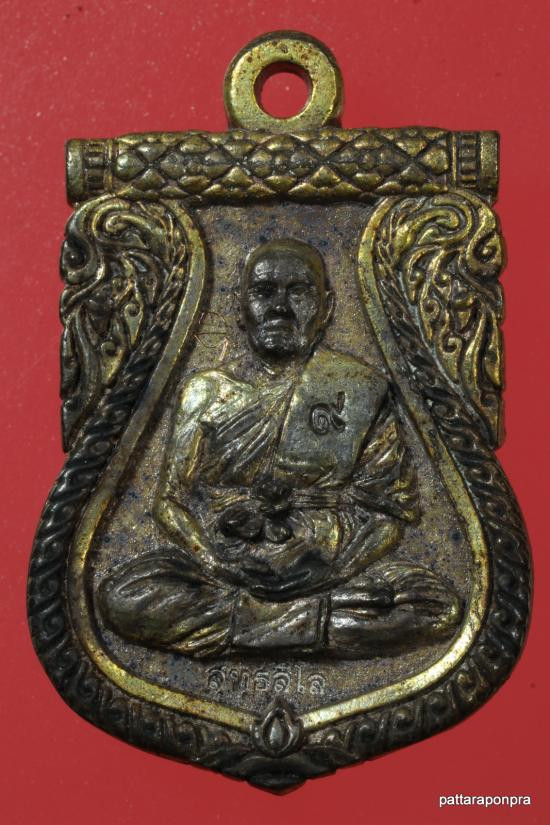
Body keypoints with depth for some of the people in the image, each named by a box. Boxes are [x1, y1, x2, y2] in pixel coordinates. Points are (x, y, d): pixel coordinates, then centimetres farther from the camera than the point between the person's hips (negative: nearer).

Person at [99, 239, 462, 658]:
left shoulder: (359, 388, 7)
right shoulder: (206, 392, 10)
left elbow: (395, 503, 3)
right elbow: (174, 501, 6)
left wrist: (334, 570, -15)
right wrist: (224, 568, -14)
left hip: (331, 569, 0)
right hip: (226, 564, 1)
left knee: (441, 604, -27)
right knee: (123, 597, -26)